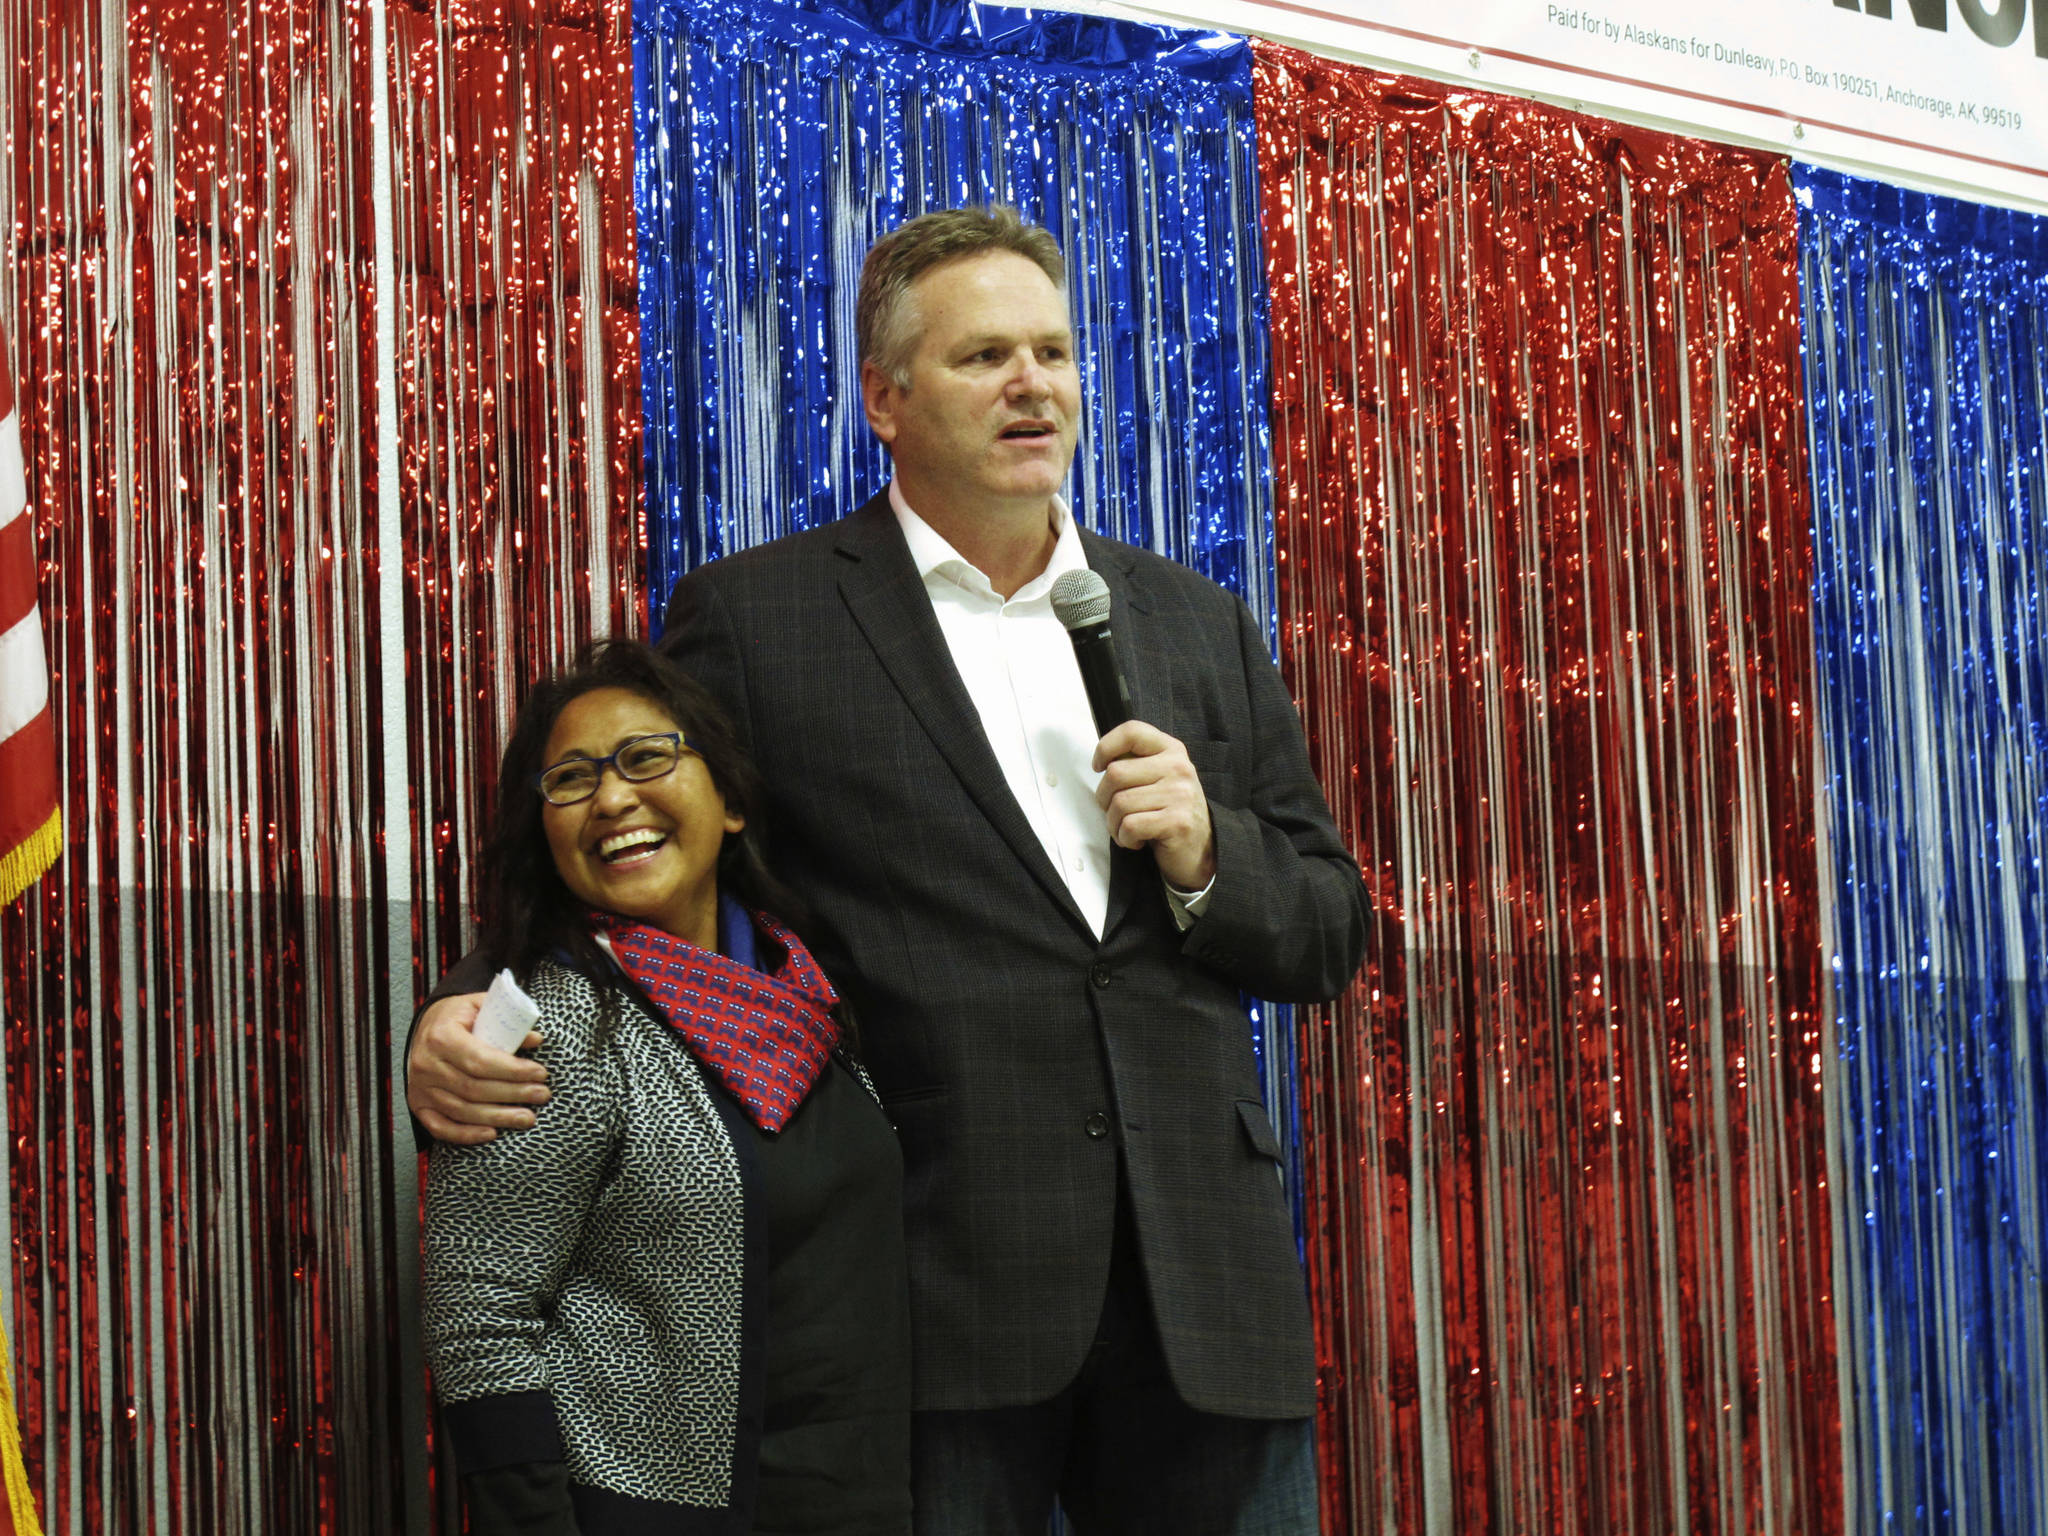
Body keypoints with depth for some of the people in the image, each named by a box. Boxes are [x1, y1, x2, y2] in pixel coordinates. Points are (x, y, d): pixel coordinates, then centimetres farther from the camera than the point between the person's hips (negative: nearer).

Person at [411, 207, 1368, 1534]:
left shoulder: (1199, 626, 15)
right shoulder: (756, 617, 4)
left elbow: (1331, 938, 17)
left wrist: (1205, 854, -4)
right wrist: (471, 1021, -12)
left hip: (1205, 1281, 4)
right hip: (939, 1296, -3)